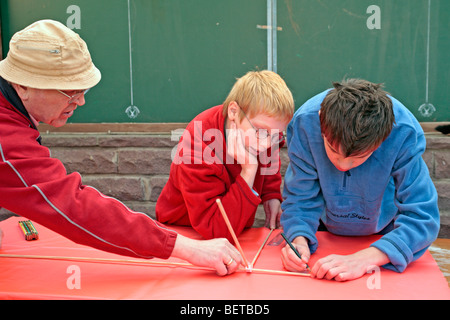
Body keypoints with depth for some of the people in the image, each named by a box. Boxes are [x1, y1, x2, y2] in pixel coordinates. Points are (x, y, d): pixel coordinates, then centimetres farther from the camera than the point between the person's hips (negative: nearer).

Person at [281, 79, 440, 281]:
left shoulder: (405, 134, -31)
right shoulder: (305, 122, -28)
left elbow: (422, 218, -31)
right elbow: (301, 198, -17)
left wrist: (365, 259, -44)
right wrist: (299, 240, -37)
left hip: (383, 232, 0)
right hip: (327, 230, 1)